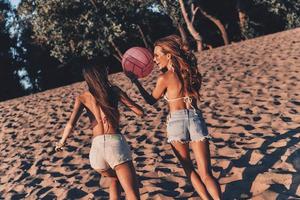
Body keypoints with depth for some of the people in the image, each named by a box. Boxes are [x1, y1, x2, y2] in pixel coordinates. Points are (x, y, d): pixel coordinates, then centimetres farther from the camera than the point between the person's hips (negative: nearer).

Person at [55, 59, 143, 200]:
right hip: (115, 143, -3)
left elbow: (71, 124, -2)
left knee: (114, 180, 32)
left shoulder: (82, 98, 13)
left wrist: (62, 141, 16)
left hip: (96, 148, 3)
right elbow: (140, 111, 8)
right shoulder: (113, 90, 9)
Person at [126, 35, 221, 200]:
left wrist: (135, 81, 17)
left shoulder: (164, 78, -5)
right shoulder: (189, 71, 10)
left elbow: (151, 101, 10)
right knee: (206, 174, 2)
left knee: (188, 168, 17)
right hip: (196, 118, 4)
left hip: (176, 121, -4)